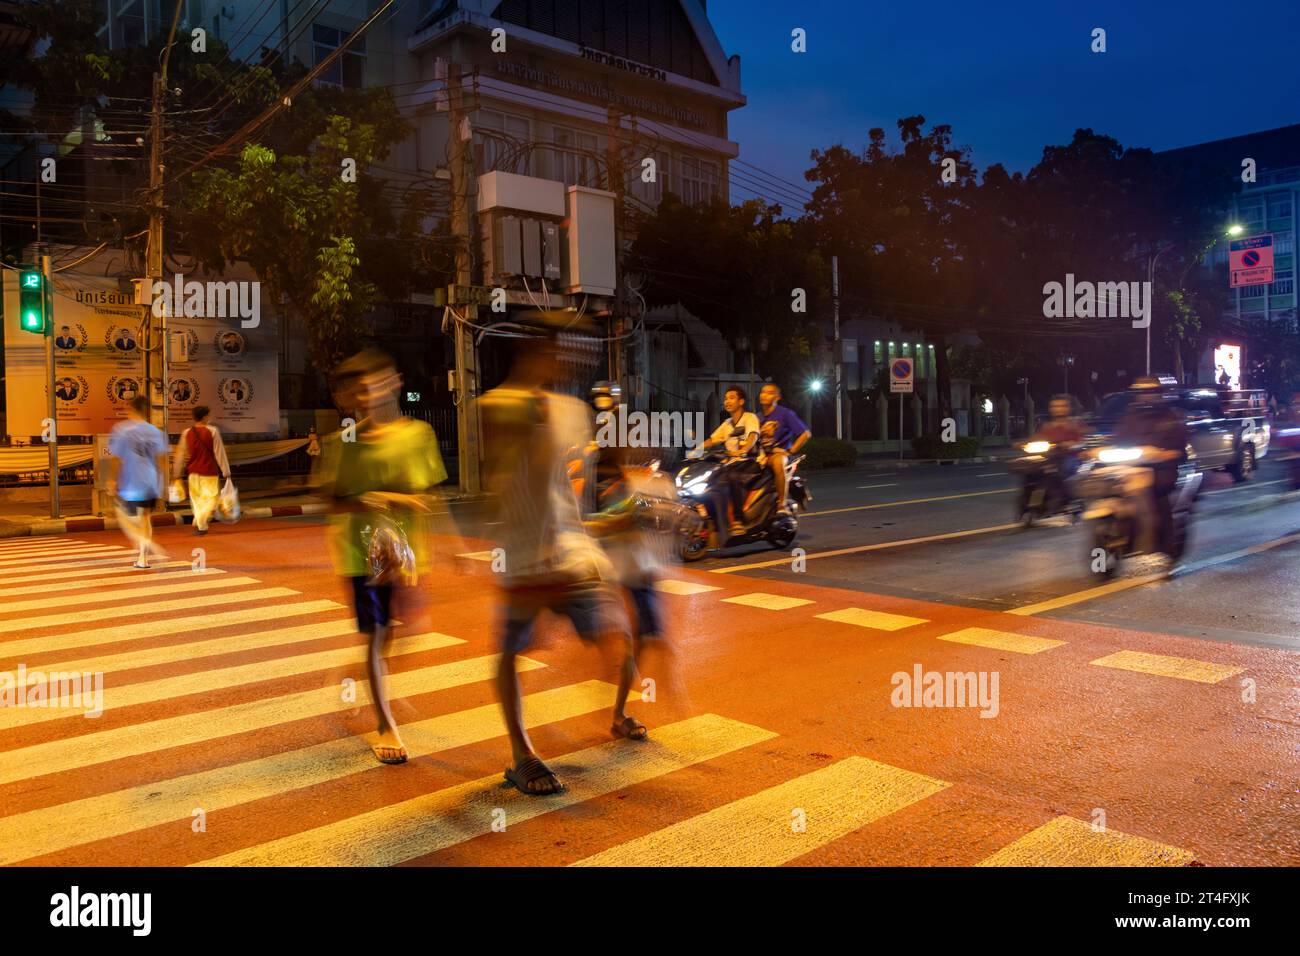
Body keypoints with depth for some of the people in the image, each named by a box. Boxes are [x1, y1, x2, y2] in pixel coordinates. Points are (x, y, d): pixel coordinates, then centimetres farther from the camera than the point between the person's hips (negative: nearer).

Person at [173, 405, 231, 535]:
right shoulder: (212, 431, -10)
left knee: (197, 499, 15)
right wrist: (226, 472, -4)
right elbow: (219, 453, -9)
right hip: (209, 472, -4)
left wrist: (177, 474, 13)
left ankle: (202, 526, 17)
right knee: (211, 498, 3)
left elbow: (180, 455, 6)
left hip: (193, 472, 4)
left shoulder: (187, 433, 1)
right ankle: (200, 522, -13)